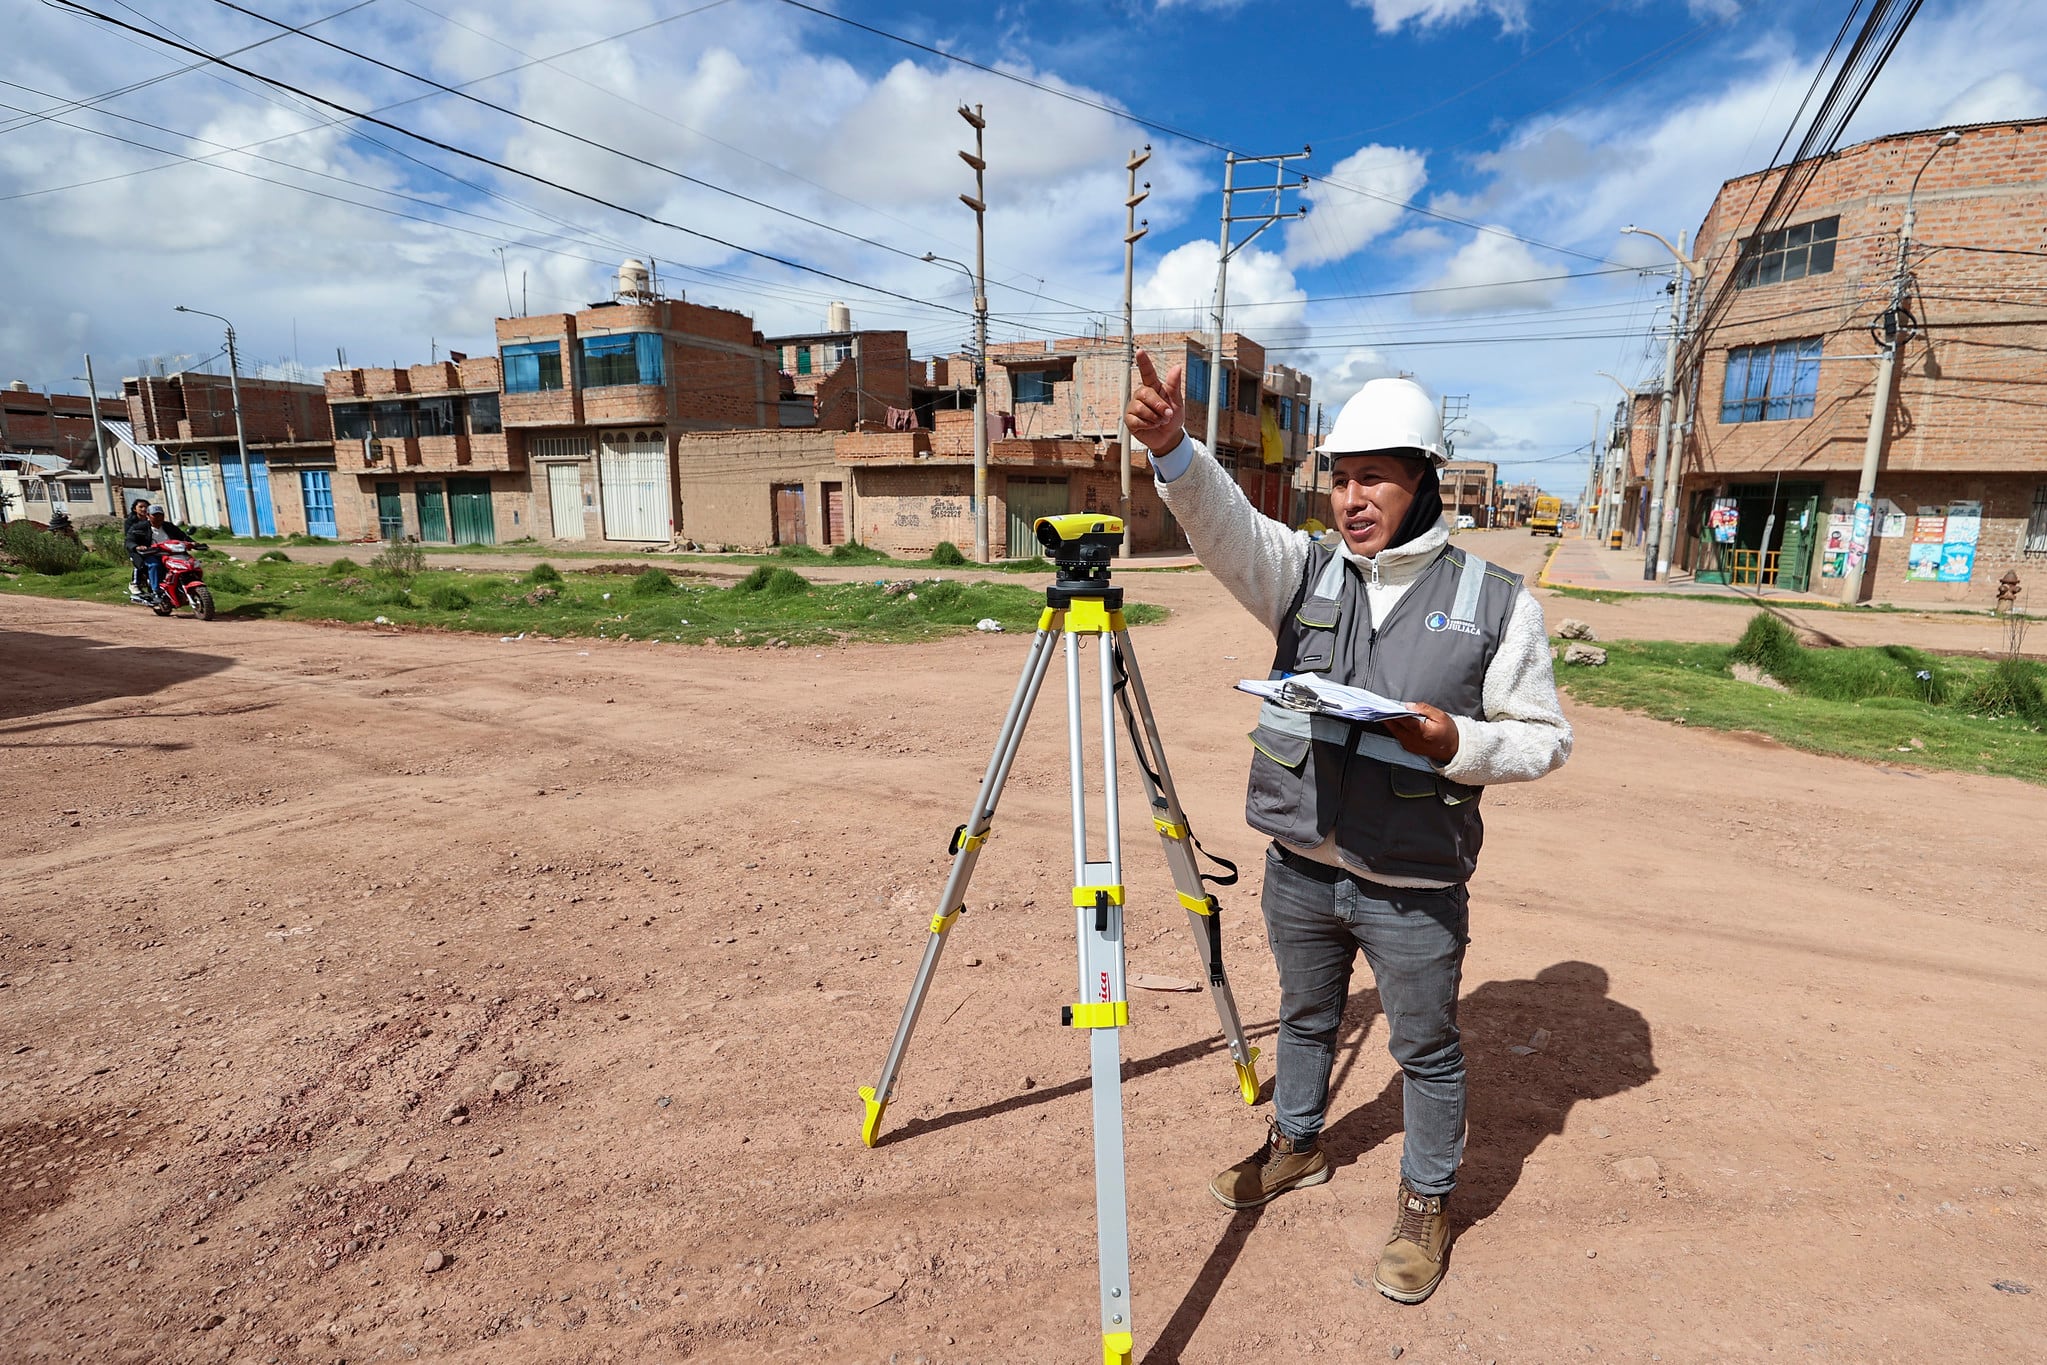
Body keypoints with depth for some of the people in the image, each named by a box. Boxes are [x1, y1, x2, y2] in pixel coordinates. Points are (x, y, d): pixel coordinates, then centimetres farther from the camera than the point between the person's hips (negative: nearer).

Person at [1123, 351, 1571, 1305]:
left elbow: (1544, 737, -2)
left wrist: (1457, 745, -22)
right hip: (1300, 867, 3)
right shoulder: (1304, 572, -1)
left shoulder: (1497, 602, -6)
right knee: (1305, 1016, 23)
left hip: (1415, 887, -2)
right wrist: (1172, 450, -39)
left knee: (1425, 1048, 15)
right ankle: (1296, 1143, 49)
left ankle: (1427, 1202, 40)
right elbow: (1226, 526, -20)